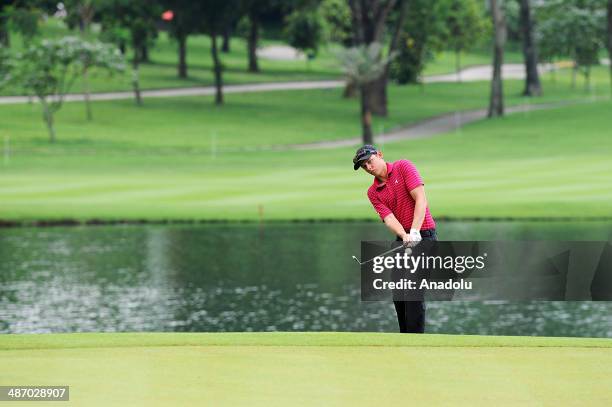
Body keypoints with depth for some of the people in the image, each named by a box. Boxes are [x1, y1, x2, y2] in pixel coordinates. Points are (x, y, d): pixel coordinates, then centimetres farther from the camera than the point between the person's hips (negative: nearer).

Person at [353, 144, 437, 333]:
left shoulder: (403, 167, -6)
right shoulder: (373, 192, 8)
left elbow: (420, 199, -16)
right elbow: (388, 217, -6)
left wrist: (414, 231, -26)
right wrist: (405, 236, -27)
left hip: (423, 236, -7)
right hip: (402, 239, 7)